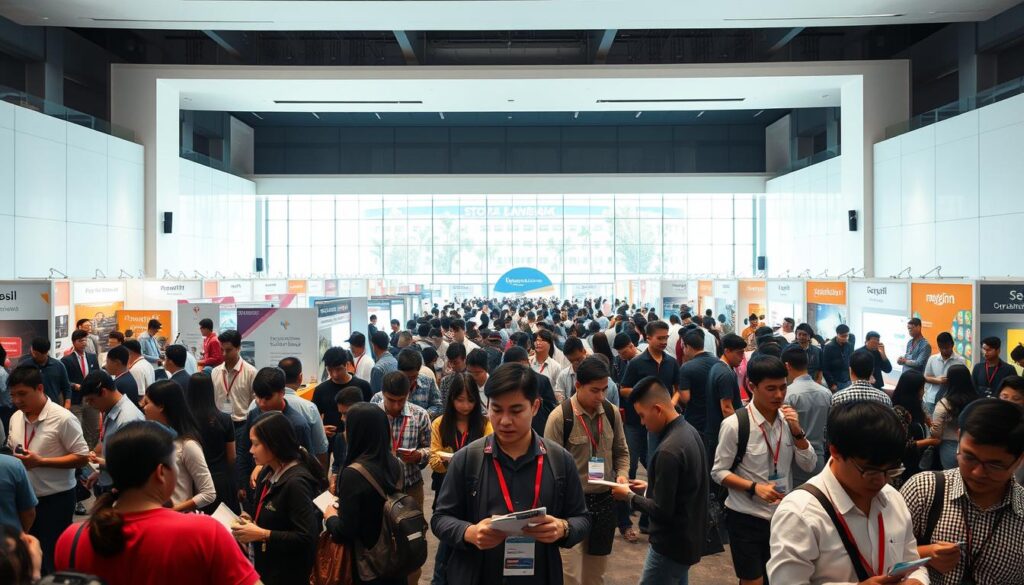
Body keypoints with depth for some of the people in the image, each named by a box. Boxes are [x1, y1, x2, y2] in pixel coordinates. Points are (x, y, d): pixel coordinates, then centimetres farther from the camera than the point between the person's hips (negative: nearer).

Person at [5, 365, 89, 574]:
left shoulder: (63, 418, -17)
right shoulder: (16, 418, 5)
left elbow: (82, 457, -17)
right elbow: (13, 451, 19)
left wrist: (40, 461, -23)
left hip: (56, 499, -7)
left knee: (54, 558, 3)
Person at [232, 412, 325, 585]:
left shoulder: (296, 482, -24)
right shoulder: (268, 472, 3)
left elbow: (307, 538, -27)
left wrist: (262, 534, -24)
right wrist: (248, 519, -3)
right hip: (265, 564, 8)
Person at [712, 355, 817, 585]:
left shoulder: (787, 419, -1)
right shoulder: (735, 424, -18)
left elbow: (809, 465, 1)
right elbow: (718, 472, -11)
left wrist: (797, 431, -13)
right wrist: (754, 487, -24)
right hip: (746, 519, -5)